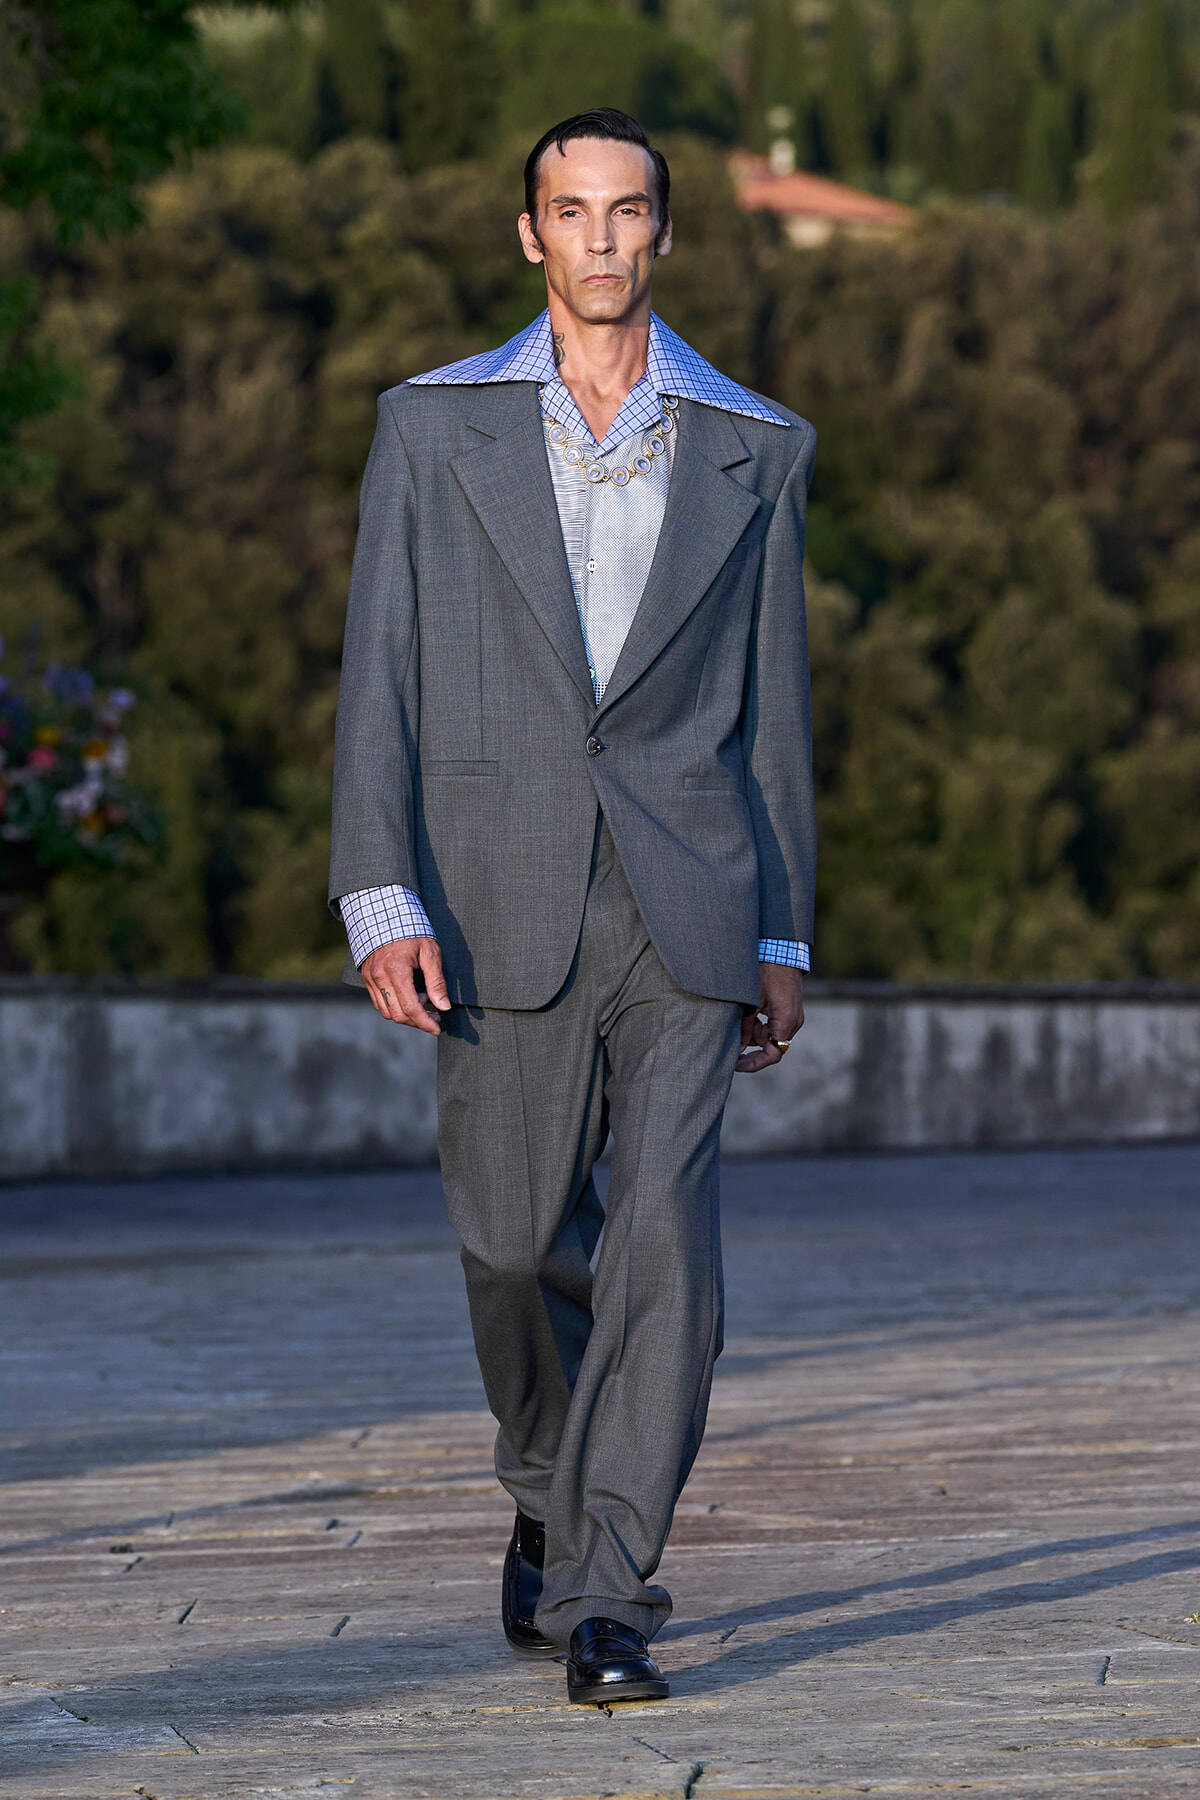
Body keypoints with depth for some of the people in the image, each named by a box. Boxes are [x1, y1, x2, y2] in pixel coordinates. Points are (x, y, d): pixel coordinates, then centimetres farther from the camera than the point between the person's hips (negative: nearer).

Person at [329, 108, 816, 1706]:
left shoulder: (754, 449, 7)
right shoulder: (436, 428, 4)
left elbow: (772, 705, 11)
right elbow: (381, 677, -1)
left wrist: (781, 943, 9)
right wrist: (381, 902, -11)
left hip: (685, 905, 0)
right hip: (504, 899, 0)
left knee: (666, 1241, -13)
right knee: (520, 1244, 10)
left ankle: (606, 1601, -10)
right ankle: (553, 1498, 37)